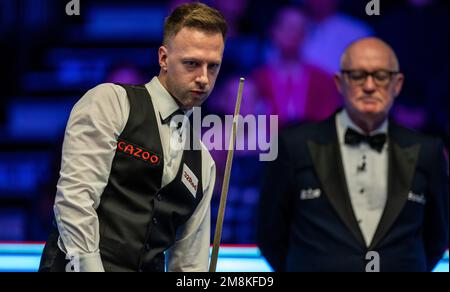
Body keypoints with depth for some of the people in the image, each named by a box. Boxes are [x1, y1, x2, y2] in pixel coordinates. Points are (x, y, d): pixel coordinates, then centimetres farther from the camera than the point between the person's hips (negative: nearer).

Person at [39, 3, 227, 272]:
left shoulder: (203, 163, 19)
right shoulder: (111, 101, 1)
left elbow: (190, 263, 17)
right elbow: (74, 196, -10)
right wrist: (89, 268, -17)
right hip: (82, 268, -6)